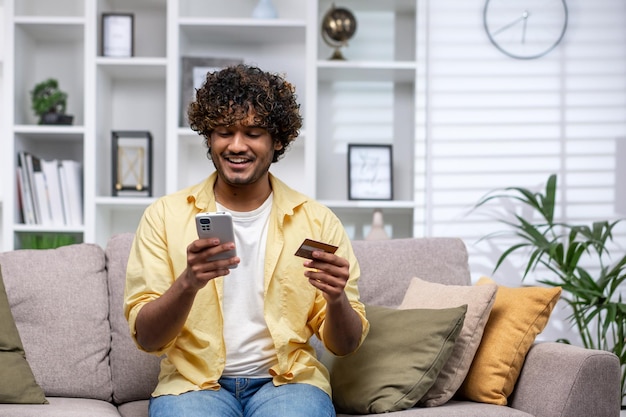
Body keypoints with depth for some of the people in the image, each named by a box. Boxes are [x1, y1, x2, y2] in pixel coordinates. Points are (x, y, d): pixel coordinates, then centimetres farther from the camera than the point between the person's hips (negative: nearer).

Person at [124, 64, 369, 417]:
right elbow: (147, 338, -4)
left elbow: (345, 345, 4)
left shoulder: (318, 221, 3)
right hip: (193, 381, 0)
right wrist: (188, 282, -23)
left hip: (287, 379, 1)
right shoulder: (165, 216, 2)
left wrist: (337, 299, -18)